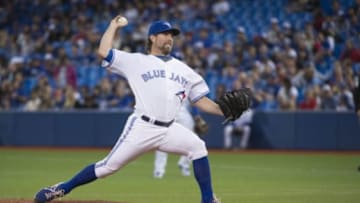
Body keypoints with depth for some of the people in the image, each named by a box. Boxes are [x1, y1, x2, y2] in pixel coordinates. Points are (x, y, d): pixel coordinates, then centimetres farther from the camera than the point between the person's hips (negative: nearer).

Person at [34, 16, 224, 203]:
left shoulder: (183, 69, 17)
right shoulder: (136, 61, 6)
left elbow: (201, 101, 14)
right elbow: (103, 52, -4)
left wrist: (222, 110, -2)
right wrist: (113, 26, 9)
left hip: (168, 129, 4)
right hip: (142, 126, -4)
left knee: (197, 147, -15)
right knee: (109, 165, -6)